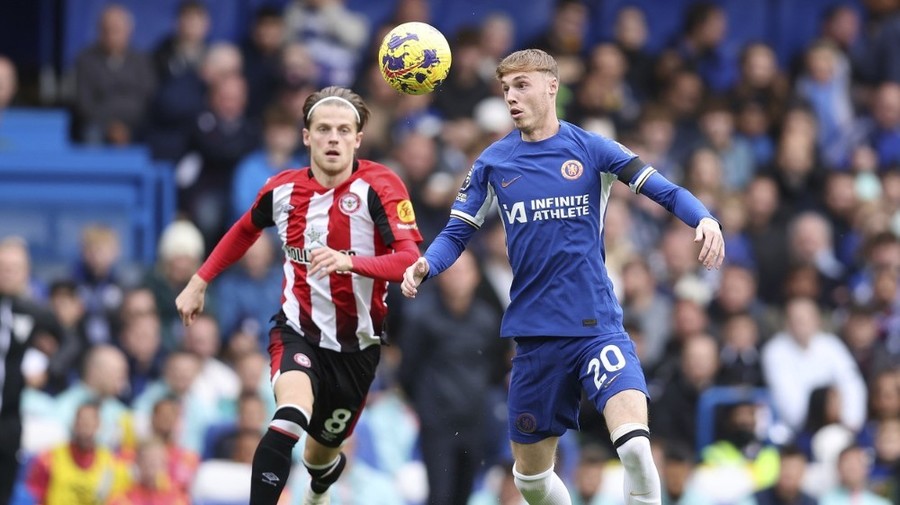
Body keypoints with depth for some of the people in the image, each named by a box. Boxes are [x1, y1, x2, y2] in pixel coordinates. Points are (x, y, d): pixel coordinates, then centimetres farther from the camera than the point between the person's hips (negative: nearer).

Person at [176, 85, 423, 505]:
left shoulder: (379, 187, -17)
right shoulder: (283, 189, -5)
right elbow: (245, 230, 19)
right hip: (297, 330, 0)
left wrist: (349, 262, -45)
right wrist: (199, 281, 20)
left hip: (356, 345, 0)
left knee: (320, 454, 18)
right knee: (290, 417, -32)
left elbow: (410, 261, -29)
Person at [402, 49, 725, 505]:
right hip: (534, 332, 3)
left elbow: (664, 191, -4)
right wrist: (425, 266, -14)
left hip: (597, 325, -3)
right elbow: (457, 233, 7)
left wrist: (704, 219, -24)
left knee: (634, 446, -25)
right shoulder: (493, 162, 5)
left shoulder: (591, 149, -2)